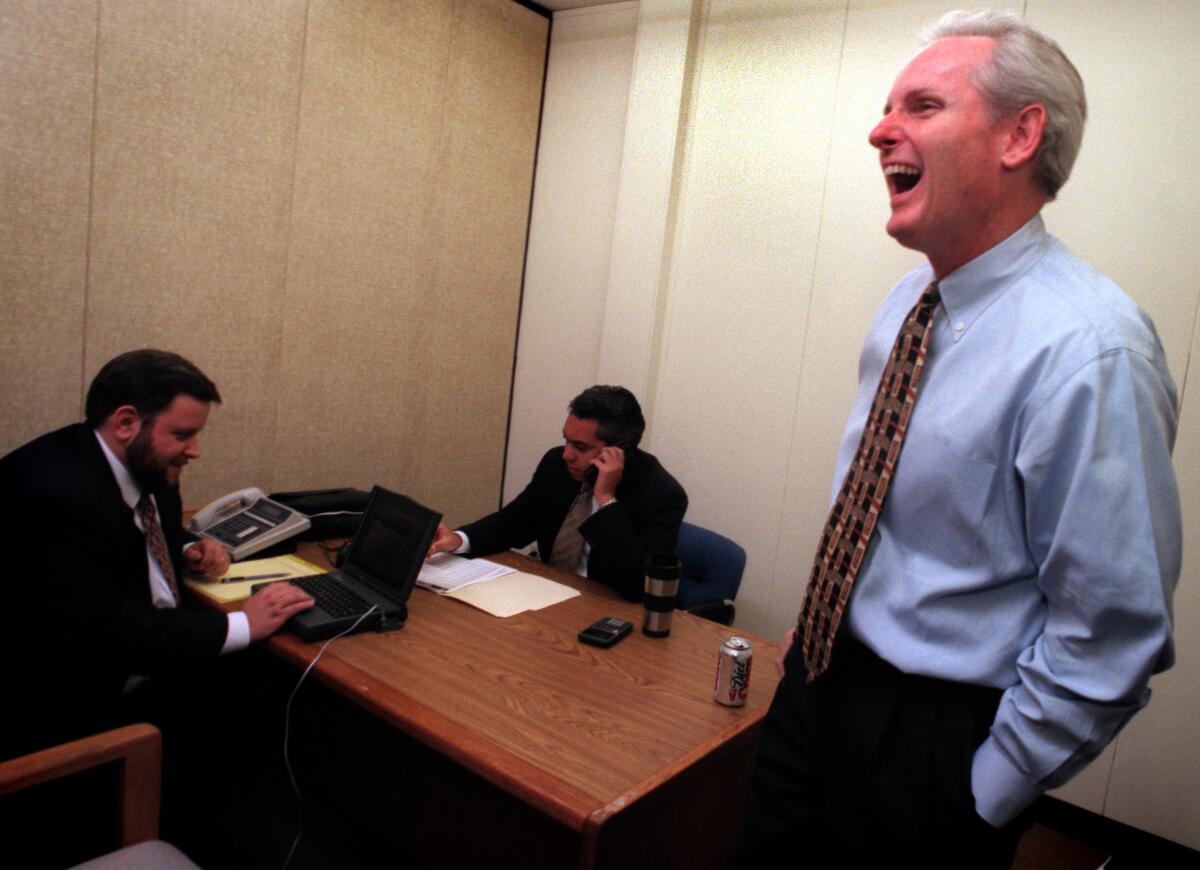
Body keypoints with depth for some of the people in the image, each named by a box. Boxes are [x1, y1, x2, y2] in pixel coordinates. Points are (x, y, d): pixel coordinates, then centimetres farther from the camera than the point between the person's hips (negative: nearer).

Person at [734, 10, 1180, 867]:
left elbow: (1112, 634, -22)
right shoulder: (909, 300, 1)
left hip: (932, 734, -7)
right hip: (820, 678, 7)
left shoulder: (1085, 348, -24)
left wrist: (984, 798, -13)